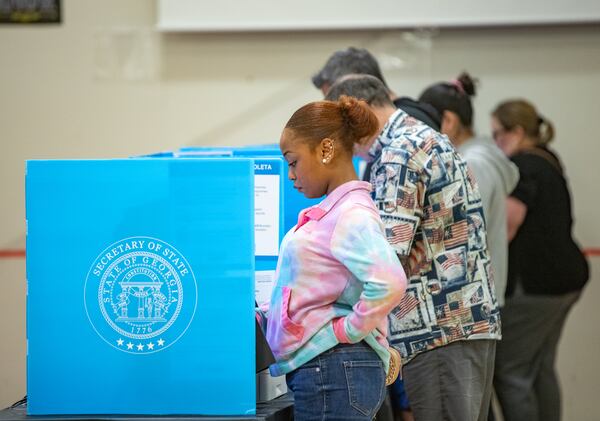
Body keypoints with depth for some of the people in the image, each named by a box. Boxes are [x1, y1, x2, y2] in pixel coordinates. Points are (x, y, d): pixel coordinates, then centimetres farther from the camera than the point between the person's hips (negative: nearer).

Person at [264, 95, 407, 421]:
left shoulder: (351, 215, -15)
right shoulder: (330, 211, 15)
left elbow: (388, 282, -30)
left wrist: (349, 330, -19)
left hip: (334, 374, -10)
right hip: (318, 370, 10)